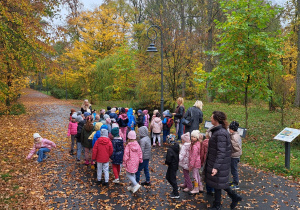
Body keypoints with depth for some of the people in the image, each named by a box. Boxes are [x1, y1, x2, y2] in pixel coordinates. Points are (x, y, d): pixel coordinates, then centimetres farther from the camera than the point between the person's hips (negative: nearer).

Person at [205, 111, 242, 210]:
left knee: (217, 184, 8)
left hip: (219, 163, -9)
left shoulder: (220, 133, -24)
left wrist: (216, 167, -32)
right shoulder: (219, 130, 5)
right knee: (220, 182, 21)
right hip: (214, 161, 9)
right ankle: (235, 197, 32)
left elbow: (221, 152, -28)